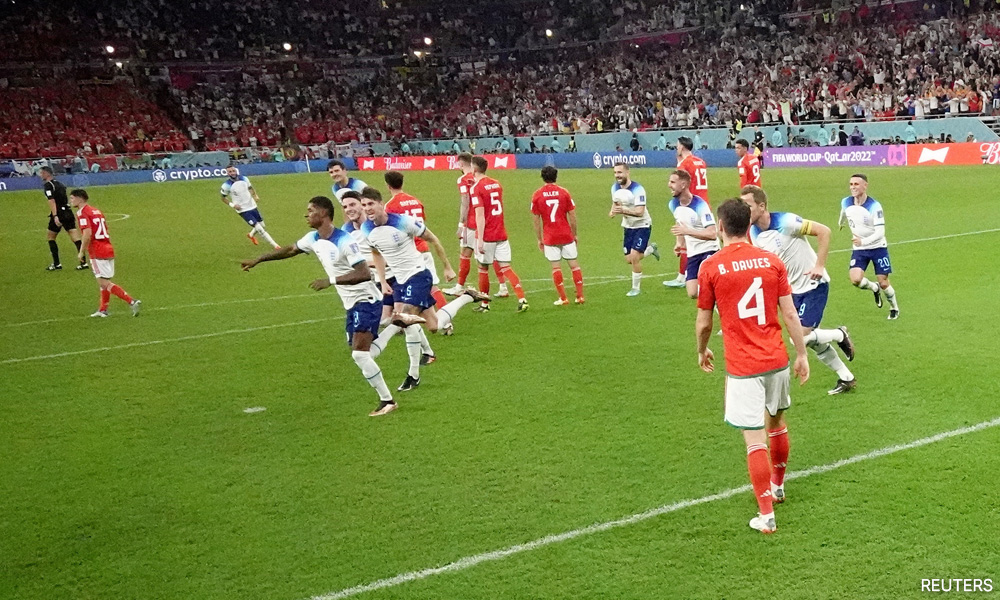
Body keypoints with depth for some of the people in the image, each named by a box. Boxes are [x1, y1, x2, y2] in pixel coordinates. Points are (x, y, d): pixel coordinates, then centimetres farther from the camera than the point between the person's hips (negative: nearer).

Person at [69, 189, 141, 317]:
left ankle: (132, 301, -17)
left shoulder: (82, 213, -8)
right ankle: (103, 310, 24)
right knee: (104, 281, 16)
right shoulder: (97, 211, 18)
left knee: (104, 283, -7)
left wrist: (81, 252, -12)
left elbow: (87, 234, -20)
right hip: (109, 249, 9)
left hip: (97, 252, -9)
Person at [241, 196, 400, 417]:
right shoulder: (313, 239, 5)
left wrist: (330, 280, -32)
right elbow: (290, 250, 22)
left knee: (359, 354, -17)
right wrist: (257, 260, 25)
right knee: (360, 355, 13)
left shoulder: (344, 241, -22)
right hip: (351, 305, 9)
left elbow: (365, 274, -29)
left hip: (366, 300, -9)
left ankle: (387, 401, -5)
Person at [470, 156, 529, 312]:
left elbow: (480, 215, -18)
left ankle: (484, 304, 18)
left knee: (483, 268, 9)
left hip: (487, 236, -5)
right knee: (506, 267, 4)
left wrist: (480, 240, -19)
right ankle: (522, 299, -8)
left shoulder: (476, 188, -11)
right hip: (501, 234, 5)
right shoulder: (496, 184, 10)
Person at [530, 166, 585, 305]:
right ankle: (580, 296, 9)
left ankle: (563, 298, 3)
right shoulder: (564, 192, -1)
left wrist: (539, 239, 7)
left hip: (549, 237, 0)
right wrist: (574, 234, 11)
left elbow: (536, 219, 0)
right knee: (574, 264, 8)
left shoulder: (537, 195, -2)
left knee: (556, 267, 3)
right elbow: (572, 216, 0)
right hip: (566, 235, 0)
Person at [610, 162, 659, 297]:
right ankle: (650, 248, 38)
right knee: (629, 259, 9)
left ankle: (636, 288, 3)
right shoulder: (615, 187, -3)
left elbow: (640, 211, -32)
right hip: (628, 226, 7)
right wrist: (613, 211, -11)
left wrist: (623, 210, -48)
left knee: (634, 257, -16)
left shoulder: (637, 189, -25)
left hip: (642, 226, -7)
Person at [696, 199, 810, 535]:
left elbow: (704, 323, 1)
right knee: (777, 423, 24)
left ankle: (766, 515, 2)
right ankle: (777, 486, 45)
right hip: (777, 360, 4)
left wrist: (702, 351, 19)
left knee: (755, 439, 0)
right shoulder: (772, 261, 0)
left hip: (742, 367, -4)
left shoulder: (711, 267, -7)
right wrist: (802, 355, 10)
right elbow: (790, 315, 0)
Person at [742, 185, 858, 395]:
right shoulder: (754, 233, -2)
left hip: (814, 285, -8)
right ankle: (846, 378, 30)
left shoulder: (785, 222, -24)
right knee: (811, 339, 13)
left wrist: (820, 266, -24)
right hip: (794, 289, 8)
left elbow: (823, 231, -22)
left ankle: (840, 335, 12)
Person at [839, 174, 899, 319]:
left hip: (878, 247, -3)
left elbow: (880, 232, -26)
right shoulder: (846, 203, -8)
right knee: (855, 279, -18)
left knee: (883, 283, 0)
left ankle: (894, 308, 30)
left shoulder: (874, 206, -22)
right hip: (859, 249, 3)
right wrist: (841, 222, 40)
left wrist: (864, 241, -42)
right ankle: (874, 288, 18)